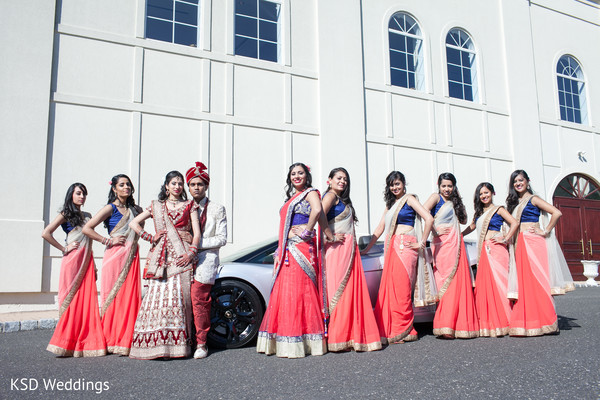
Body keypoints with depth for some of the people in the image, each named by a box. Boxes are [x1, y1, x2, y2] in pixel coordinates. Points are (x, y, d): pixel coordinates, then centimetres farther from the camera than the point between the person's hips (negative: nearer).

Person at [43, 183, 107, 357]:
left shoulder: (87, 216, 19)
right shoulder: (65, 214, 2)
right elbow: (46, 233, -9)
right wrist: (64, 249, -7)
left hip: (87, 262, 5)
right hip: (72, 260, -5)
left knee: (87, 300, 1)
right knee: (72, 299, -6)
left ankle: (85, 342, 5)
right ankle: (67, 344, -1)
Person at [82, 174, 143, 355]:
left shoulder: (134, 209, 17)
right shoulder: (110, 208, 0)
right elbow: (86, 229, -7)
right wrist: (108, 240, -7)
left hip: (131, 257, 5)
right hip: (115, 257, -5)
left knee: (130, 298, 2)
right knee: (113, 297, -5)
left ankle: (126, 341, 8)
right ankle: (111, 341, 3)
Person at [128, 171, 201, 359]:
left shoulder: (189, 205, 13)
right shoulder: (157, 206, 17)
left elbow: (196, 233, 4)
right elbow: (133, 223, 15)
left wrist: (191, 253, -9)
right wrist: (151, 238, 5)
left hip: (182, 257, -1)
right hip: (162, 257, 2)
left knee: (179, 297, -7)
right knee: (158, 295, -6)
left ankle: (178, 344, -3)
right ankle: (157, 343, -2)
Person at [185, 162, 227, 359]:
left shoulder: (217, 209, 9)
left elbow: (222, 239, 1)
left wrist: (198, 244, -9)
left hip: (205, 260, -3)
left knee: (199, 302, -13)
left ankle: (201, 343, -4)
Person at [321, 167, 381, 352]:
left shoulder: (343, 199, 24)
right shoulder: (331, 195, -6)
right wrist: (331, 236, -17)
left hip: (349, 249, 9)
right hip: (338, 249, -9)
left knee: (351, 290, 6)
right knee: (339, 290, -10)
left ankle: (351, 335, 9)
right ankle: (337, 338, -7)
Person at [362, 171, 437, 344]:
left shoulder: (409, 199, 1)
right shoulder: (390, 204, 23)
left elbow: (429, 218, -11)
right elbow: (380, 229, 23)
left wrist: (421, 243, -10)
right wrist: (366, 249, 20)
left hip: (405, 247, -7)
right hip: (392, 248, 7)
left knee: (401, 288, -10)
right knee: (389, 288, 0)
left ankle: (403, 331, -3)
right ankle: (389, 330, 5)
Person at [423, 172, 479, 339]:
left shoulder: (453, 202, 22)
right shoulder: (436, 197, 1)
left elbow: (463, 220, 19)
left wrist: (458, 200, 13)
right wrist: (435, 231, -13)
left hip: (456, 244, 7)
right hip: (442, 244, -6)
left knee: (459, 281, 0)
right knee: (448, 283, -10)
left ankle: (459, 324, 5)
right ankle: (444, 327, -8)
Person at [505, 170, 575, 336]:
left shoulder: (533, 199, -2)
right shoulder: (515, 202, 19)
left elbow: (557, 213, -12)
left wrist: (545, 231, -11)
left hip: (534, 243, -7)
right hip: (521, 245, 7)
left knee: (537, 280, -8)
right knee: (524, 283, 4)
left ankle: (545, 322, -2)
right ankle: (527, 322, 7)